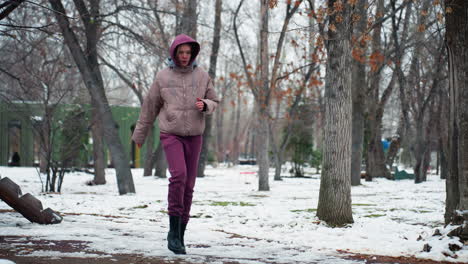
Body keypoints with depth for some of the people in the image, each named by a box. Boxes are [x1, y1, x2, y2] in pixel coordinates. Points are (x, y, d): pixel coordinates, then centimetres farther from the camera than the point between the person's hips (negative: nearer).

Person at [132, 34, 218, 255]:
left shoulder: (202, 76, 3)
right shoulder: (163, 77, 0)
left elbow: (213, 103, 10)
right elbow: (150, 106, 8)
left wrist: (204, 105, -14)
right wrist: (140, 134, 14)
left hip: (194, 136, 3)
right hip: (171, 134, -3)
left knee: (188, 185, 4)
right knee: (178, 175, -24)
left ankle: (179, 234, 15)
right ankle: (174, 230, -16)